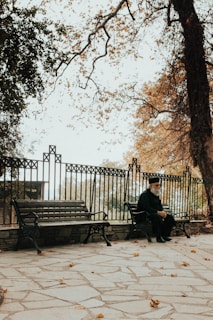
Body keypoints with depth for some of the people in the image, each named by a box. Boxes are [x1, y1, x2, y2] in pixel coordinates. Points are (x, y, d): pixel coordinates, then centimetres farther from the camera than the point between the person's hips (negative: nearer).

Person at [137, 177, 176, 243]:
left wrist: (162, 212, -6)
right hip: (144, 215, -9)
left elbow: (159, 205, 17)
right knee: (157, 217, -38)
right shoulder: (145, 195, -14)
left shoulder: (156, 194, 15)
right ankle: (158, 237, -30)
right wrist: (158, 212, -31)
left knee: (170, 218, -8)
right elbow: (146, 208, -25)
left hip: (155, 213, 9)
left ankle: (165, 235, -4)